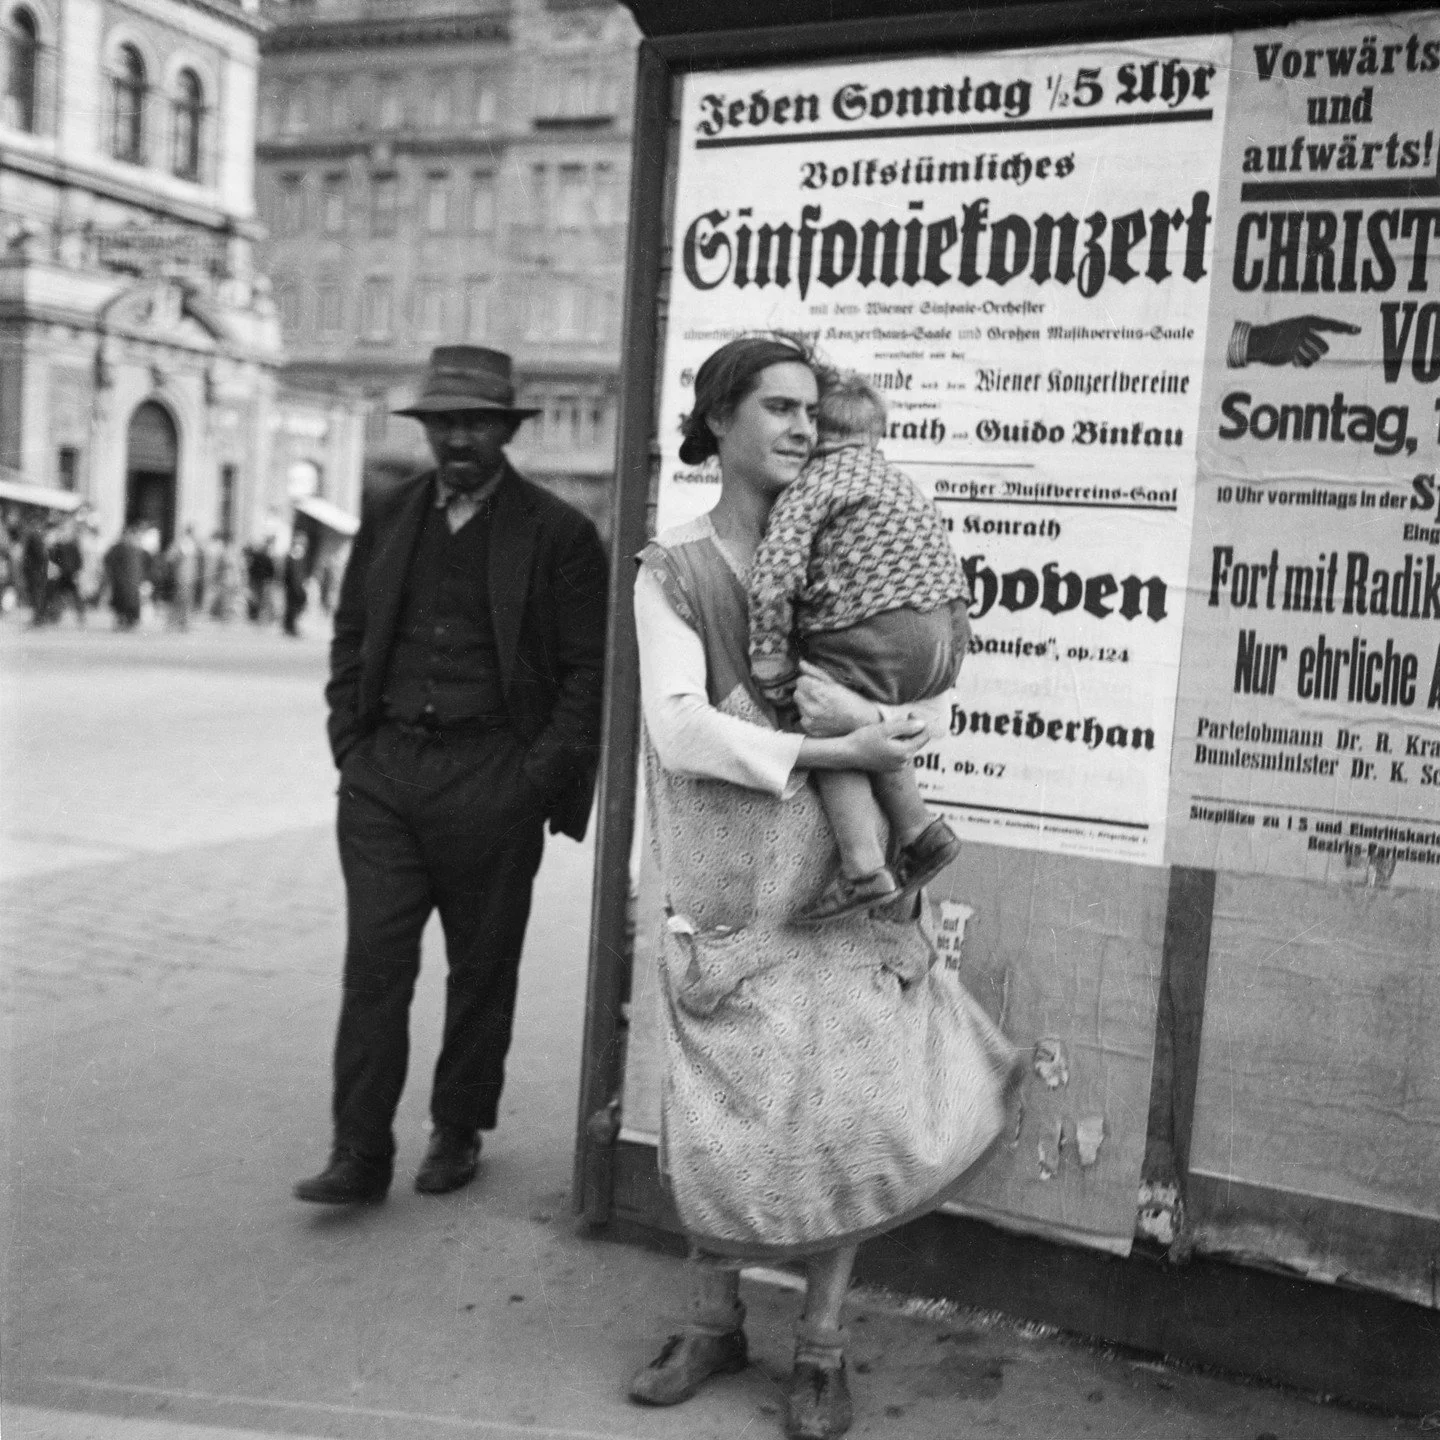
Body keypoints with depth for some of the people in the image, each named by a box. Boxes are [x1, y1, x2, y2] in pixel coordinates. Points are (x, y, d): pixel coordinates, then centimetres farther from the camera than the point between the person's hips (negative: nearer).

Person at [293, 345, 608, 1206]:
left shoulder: (558, 534, -2)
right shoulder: (388, 520, 12)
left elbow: (588, 670, -3)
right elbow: (349, 641, 17)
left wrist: (542, 775, -10)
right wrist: (351, 743, 6)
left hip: (492, 779, -3)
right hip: (382, 773, 3)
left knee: (482, 969, 8)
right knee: (375, 963, -1)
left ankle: (458, 1133, 25)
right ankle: (361, 1153, 6)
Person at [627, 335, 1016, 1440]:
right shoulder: (672, 572, 2)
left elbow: (910, 726, 5)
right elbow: (679, 727, -12)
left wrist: (867, 716, -18)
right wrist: (829, 752, -20)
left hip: (841, 880, 1)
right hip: (729, 885, -1)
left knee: (844, 1110, 1)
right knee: (717, 1113, 4)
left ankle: (822, 1348, 20)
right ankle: (715, 1324, 27)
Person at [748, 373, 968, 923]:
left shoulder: (809, 486, -1)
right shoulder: (893, 476, 27)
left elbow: (774, 575, -14)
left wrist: (772, 665, -7)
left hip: (880, 632, -8)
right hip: (949, 631, 8)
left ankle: (864, 870, 0)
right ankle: (918, 831, 20)